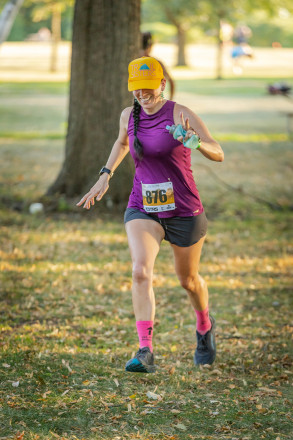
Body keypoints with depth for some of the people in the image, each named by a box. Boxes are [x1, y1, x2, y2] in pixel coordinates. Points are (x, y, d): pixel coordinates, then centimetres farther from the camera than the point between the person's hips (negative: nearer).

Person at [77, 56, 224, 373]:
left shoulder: (180, 114, -13)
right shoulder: (129, 116, 1)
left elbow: (218, 154, -23)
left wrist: (196, 142, -43)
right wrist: (105, 175, 16)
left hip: (184, 212, -2)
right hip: (142, 210, 2)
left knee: (188, 280, 16)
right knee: (141, 272, -23)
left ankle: (204, 328, 49)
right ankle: (145, 353, -26)